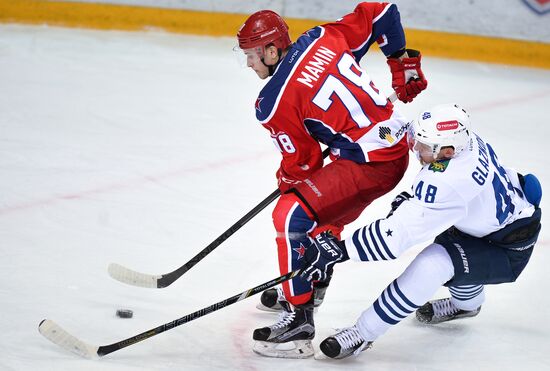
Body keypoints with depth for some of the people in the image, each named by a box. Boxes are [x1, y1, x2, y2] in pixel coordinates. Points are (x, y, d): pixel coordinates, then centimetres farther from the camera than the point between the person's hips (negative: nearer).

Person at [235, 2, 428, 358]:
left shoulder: (275, 102, -14)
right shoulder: (323, 38, 4)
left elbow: (302, 163, -6)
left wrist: (287, 181, 17)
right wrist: (403, 64, 22)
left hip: (369, 162, -10)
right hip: (397, 144, 10)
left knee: (293, 215, -12)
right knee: (324, 208, 29)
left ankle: (299, 319, -12)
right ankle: (312, 284, 47)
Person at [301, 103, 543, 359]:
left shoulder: (449, 181, -36)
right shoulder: (466, 140, -11)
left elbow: (398, 232, -36)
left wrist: (340, 250, -34)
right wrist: (413, 199, 1)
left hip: (507, 251, -10)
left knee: (431, 263, -28)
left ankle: (363, 335, -17)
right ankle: (467, 303, 47)